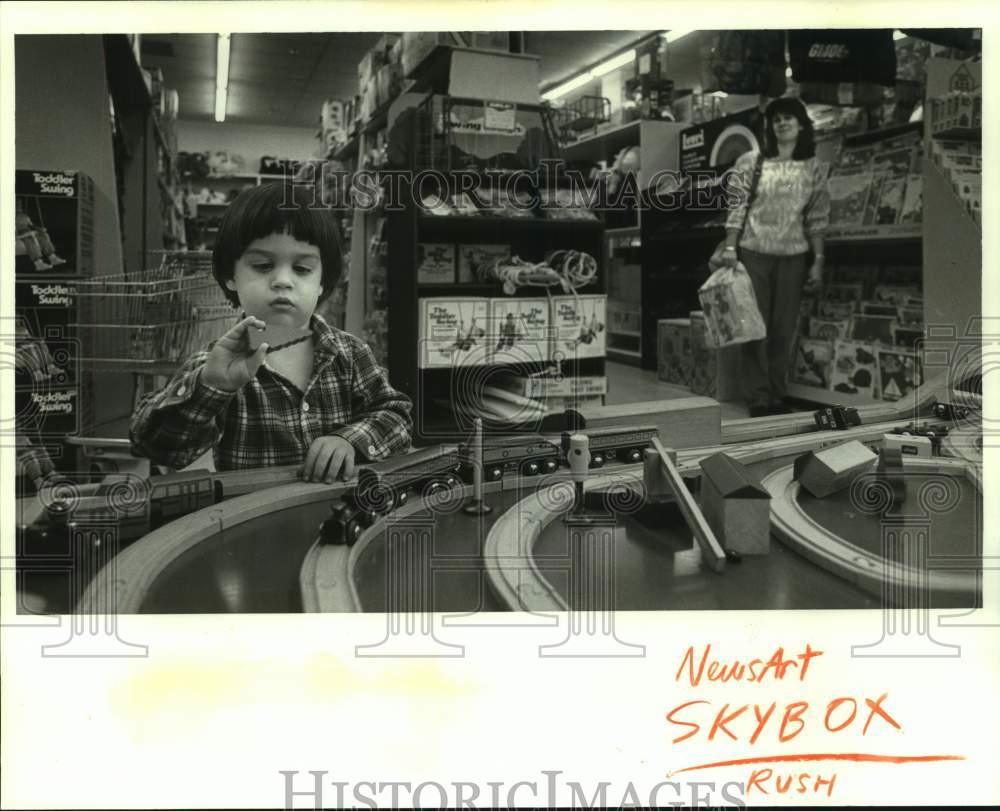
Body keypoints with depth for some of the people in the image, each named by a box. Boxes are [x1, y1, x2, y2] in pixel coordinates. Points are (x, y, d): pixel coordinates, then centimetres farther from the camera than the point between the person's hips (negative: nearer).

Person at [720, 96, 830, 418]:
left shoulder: (816, 168, 5)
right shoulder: (750, 162, 0)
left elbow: (817, 218, 6)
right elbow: (736, 209, 0)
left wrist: (818, 261, 3)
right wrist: (729, 248, -8)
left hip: (792, 258, 2)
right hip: (753, 254, -2)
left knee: (784, 331, 6)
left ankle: (777, 397, 15)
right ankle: (758, 399, 6)